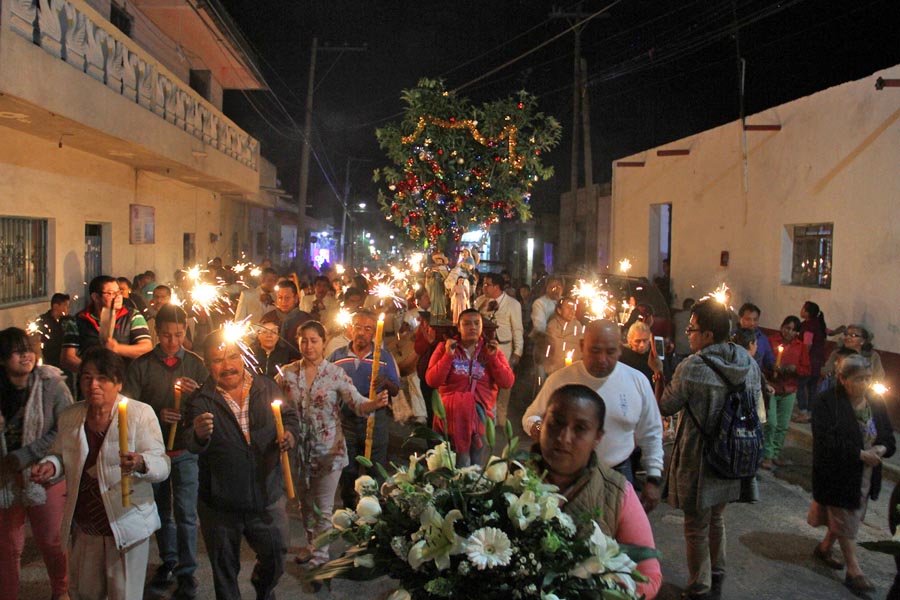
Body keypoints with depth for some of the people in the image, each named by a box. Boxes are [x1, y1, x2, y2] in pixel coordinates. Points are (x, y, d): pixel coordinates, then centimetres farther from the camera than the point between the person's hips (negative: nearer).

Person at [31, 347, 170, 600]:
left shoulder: (140, 413, -12)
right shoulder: (69, 417, 2)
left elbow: (162, 465, -16)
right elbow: (60, 454, 18)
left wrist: (140, 464, -38)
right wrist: (50, 465, -6)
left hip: (126, 524, -4)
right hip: (82, 525, 4)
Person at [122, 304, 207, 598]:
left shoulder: (196, 364, -2)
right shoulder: (141, 365, -2)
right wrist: (157, 415, -23)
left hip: (185, 450, -1)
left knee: (186, 513, -2)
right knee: (161, 511, 17)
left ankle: (187, 572, 12)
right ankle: (168, 561, 36)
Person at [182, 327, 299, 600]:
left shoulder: (267, 388, -3)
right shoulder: (201, 401, -11)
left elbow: (289, 415, 11)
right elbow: (191, 443, -25)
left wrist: (290, 433, -10)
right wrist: (199, 434, -48)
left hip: (267, 499, 2)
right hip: (220, 504, -2)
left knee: (275, 560, 18)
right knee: (224, 571, 16)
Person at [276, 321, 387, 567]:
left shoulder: (336, 374, -9)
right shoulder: (287, 373, -2)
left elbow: (357, 403, -16)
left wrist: (375, 403, -36)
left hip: (328, 450, -3)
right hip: (299, 449, 3)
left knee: (323, 507, 5)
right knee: (305, 503, 20)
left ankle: (319, 554, 21)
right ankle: (311, 544, 41)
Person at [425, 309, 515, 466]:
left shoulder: (491, 349, 10)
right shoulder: (445, 347, 6)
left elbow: (507, 383, 2)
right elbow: (432, 381, -4)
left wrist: (493, 357, -7)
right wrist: (448, 355, -11)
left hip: (482, 405, 2)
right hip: (452, 405, -2)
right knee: (461, 408, -29)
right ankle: (463, 468, -19)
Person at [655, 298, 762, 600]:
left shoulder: (692, 368, -25)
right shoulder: (750, 363, -4)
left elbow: (665, 407, -11)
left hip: (698, 461, -6)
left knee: (697, 528, 11)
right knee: (716, 519, 25)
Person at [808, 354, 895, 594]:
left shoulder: (876, 403, 2)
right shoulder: (827, 402, -16)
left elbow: (889, 439, 8)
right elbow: (826, 441, -22)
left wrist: (881, 450, -15)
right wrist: (860, 454, -25)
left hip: (866, 475, 6)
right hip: (837, 474, -6)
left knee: (843, 516, 18)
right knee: (846, 520, 3)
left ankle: (824, 548, 40)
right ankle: (854, 571, 11)